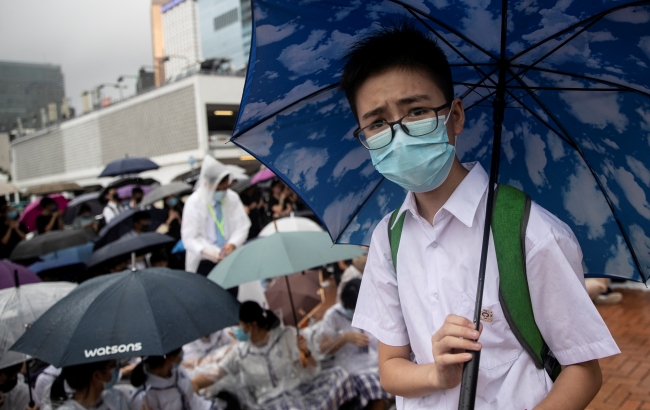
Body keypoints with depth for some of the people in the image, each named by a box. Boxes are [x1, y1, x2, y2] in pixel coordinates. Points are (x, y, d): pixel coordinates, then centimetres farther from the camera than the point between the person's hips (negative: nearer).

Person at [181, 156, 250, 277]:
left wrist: (233, 244, -20)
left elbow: (242, 226, 0)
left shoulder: (232, 198, -4)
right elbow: (189, 238, -14)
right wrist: (209, 252, -29)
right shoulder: (194, 202, -13)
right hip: (204, 263, -3)